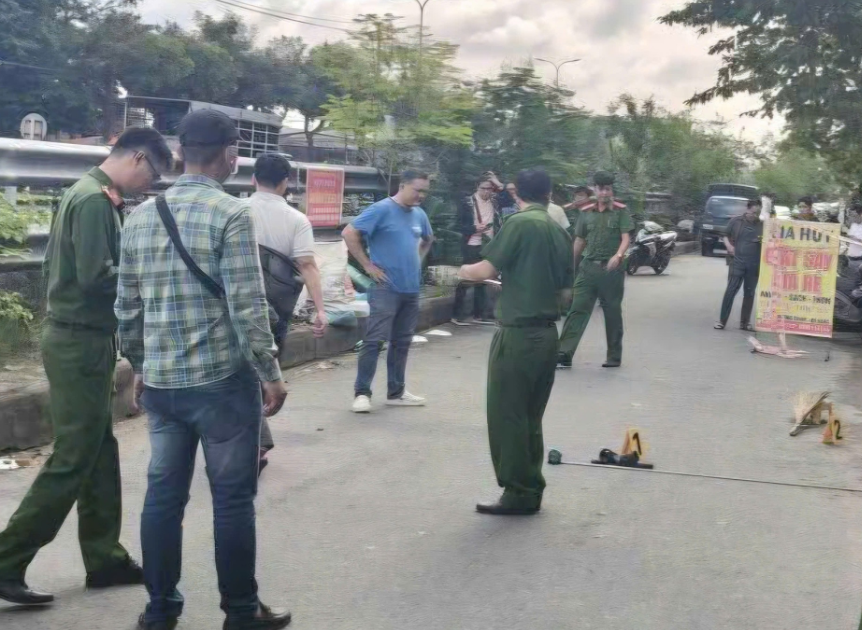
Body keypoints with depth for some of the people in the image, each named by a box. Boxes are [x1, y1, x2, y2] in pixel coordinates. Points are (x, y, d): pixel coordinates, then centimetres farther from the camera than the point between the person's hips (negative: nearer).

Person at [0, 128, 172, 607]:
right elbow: (96, 277, -24)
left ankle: (104, 558, 22)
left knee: (99, 457, 14)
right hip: (80, 342, -10)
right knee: (71, 460, -4)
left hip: (79, 338, 10)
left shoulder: (89, 194, 13)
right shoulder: (96, 199, -17)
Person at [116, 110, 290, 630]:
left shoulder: (141, 216, 7)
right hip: (223, 379, -6)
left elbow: (128, 305, 12)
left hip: (160, 381, 6)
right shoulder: (231, 213, -12)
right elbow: (247, 306, -16)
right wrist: (271, 373, -7)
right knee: (233, 497, 5)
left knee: (163, 494, 12)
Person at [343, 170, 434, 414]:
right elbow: (349, 233, -16)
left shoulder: (419, 214, 10)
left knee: (402, 342, 13)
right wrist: (368, 265, -14)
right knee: (375, 340, -9)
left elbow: (428, 239, 32)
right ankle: (362, 393, -3)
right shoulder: (382, 209, -11)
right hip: (386, 287, -7)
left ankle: (396, 392, 21)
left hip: (411, 288, 7)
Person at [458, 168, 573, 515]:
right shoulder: (560, 231, 10)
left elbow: (487, 270, -13)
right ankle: (530, 490, 19)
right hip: (547, 331, 7)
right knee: (529, 416, 15)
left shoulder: (520, 223, -11)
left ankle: (518, 493, 4)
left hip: (519, 332, -7)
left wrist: (467, 271, 8)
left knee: (506, 414, 1)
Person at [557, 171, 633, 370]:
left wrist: (618, 256, -28)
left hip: (611, 269, -3)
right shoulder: (587, 212, 10)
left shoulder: (621, 211, -1)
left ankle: (614, 357, 18)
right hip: (588, 266, 3)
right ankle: (564, 354, -9)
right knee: (577, 310, -5)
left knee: (613, 313, 7)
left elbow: (626, 238, -10)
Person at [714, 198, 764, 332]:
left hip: (754, 265, 2)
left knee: (749, 293, 7)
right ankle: (722, 321, -2)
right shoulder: (736, 221, 3)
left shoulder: (762, 225, 6)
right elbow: (726, 236, 13)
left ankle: (745, 322, 16)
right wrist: (729, 246, -5)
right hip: (737, 262, -2)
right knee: (730, 291, -6)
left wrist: (765, 241, -9)